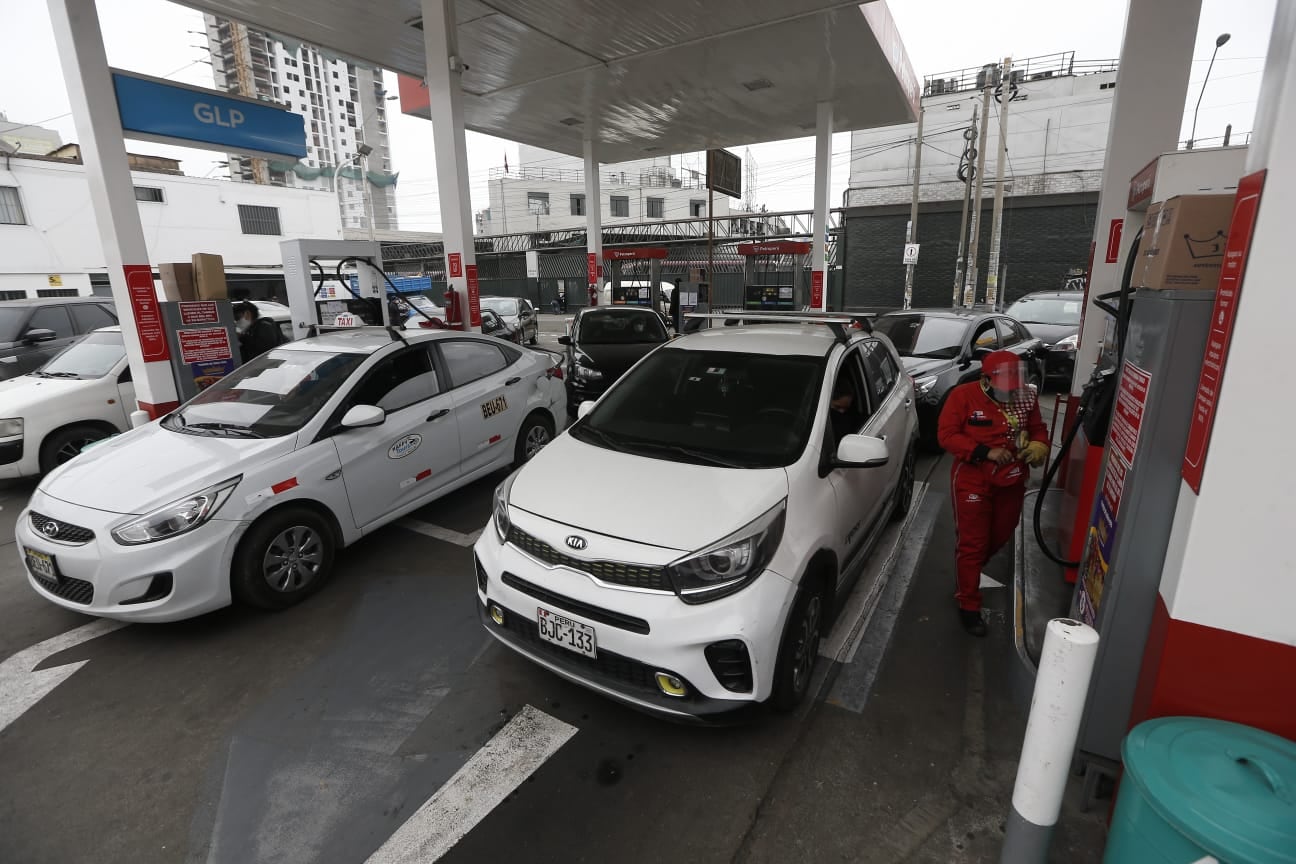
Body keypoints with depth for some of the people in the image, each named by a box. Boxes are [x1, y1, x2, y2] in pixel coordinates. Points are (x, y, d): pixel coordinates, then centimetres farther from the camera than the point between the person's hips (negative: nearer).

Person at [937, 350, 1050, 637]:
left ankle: (968, 570, 47)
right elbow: (946, 435, -16)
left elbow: (1038, 428, 11)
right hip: (972, 480, -5)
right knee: (972, 543, 0)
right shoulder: (963, 395, -16)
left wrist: (1039, 447, -13)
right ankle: (969, 606, 12)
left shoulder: (1026, 397, -2)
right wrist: (986, 452, -26)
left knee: (1001, 535, 20)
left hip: (1012, 480, 5)